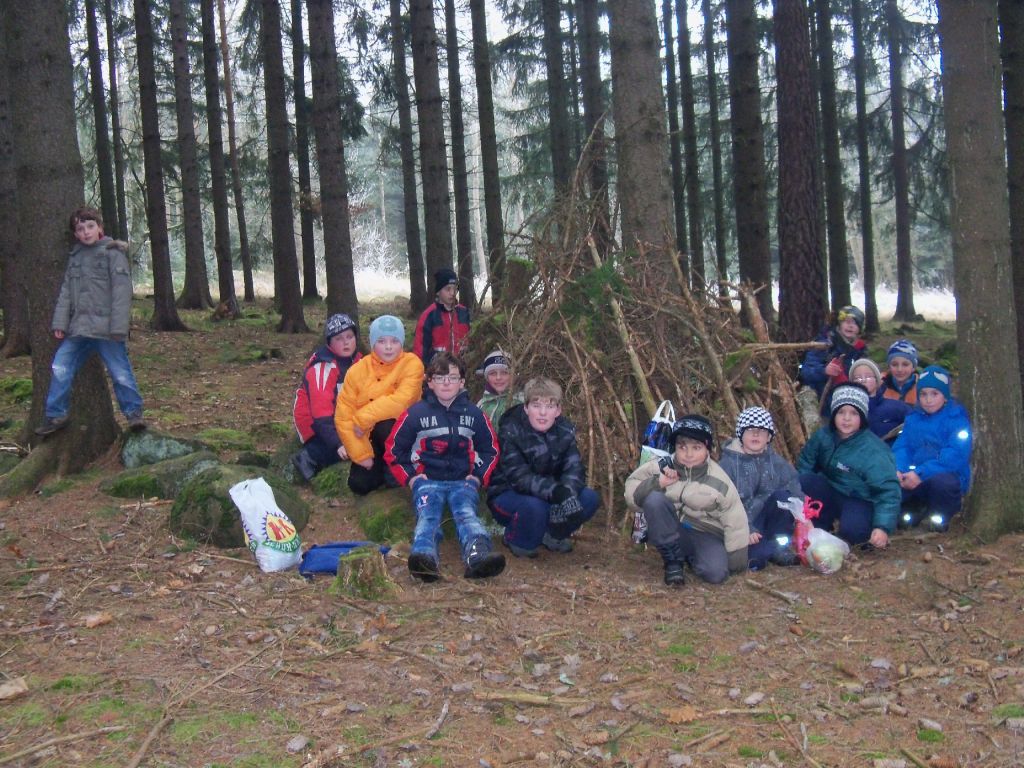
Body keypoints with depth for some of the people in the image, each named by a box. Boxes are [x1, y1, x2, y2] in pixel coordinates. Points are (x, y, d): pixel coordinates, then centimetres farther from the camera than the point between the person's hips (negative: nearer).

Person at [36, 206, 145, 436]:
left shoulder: (113, 253, -3)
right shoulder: (75, 257, 14)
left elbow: (121, 291, -9)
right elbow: (66, 292, 13)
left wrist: (119, 327, -15)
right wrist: (60, 322, 3)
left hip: (106, 329, -5)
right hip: (78, 329, 5)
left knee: (120, 372, -3)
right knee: (60, 369, 2)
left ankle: (134, 412, 9)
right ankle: (55, 415, 13)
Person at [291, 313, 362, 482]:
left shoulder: (356, 359, -2)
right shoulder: (323, 366, -27)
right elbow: (321, 408, -33)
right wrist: (338, 444, -39)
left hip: (338, 416, 9)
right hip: (313, 419, -9)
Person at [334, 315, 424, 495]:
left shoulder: (412, 364, -17)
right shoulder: (358, 370, -9)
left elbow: (402, 401, -30)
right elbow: (344, 416, -11)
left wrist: (363, 419, -25)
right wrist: (361, 454, -16)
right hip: (369, 436, 3)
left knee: (385, 423, -35)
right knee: (359, 484, -14)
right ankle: (380, 465, 18)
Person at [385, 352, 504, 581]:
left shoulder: (474, 414, 12)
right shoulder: (416, 414, 5)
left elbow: (491, 450, 22)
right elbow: (393, 451, 12)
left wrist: (478, 476, 8)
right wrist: (410, 477, 1)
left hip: (463, 481, 1)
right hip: (427, 481, -1)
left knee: (466, 513, -30)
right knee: (427, 515, -31)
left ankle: (479, 557, -59)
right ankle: (424, 557, -62)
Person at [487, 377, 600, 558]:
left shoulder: (565, 431, -5)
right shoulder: (510, 432, -21)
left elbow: (575, 469, -15)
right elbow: (519, 477, -30)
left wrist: (567, 493, -38)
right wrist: (555, 491, -47)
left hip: (550, 495, 5)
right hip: (508, 494, -5)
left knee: (590, 498, -18)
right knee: (534, 507, -38)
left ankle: (552, 534, 8)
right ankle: (516, 540, -4)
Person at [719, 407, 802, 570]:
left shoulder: (777, 463, 6)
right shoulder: (728, 464, -9)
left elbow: (796, 492, -2)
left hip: (765, 518, 4)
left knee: (783, 496, -23)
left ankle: (779, 544, -12)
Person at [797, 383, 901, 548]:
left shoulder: (874, 452, -23)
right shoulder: (824, 436, -9)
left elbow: (887, 490, -24)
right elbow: (805, 464, 4)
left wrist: (883, 527, -34)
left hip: (859, 502, -5)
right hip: (831, 495, 5)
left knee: (853, 528, -37)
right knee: (805, 481, -24)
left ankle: (842, 539, 2)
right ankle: (820, 528, -3)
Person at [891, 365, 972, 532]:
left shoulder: (956, 418, -4)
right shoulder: (913, 418, 13)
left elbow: (956, 455, -16)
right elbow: (901, 447, 6)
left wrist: (920, 473, -24)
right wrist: (898, 470, -17)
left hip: (946, 476, -4)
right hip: (913, 481, 4)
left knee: (942, 482, -39)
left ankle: (940, 515, -5)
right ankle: (910, 511, 6)